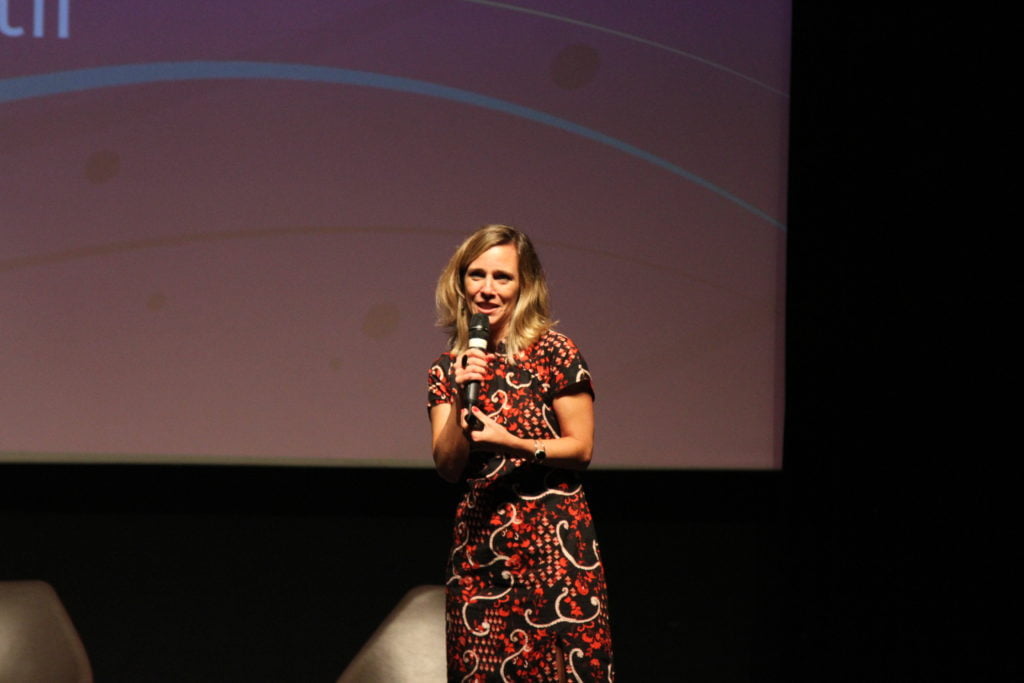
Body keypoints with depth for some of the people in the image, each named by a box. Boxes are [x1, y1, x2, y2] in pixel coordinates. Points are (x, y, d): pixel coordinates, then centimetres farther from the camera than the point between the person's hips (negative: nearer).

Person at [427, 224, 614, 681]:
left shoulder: (553, 352, -3)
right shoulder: (449, 367, 9)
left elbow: (580, 448, -4)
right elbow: (446, 467, 3)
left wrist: (511, 443, -17)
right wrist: (460, 401, -11)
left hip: (552, 540, -4)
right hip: (479, 541, 4)